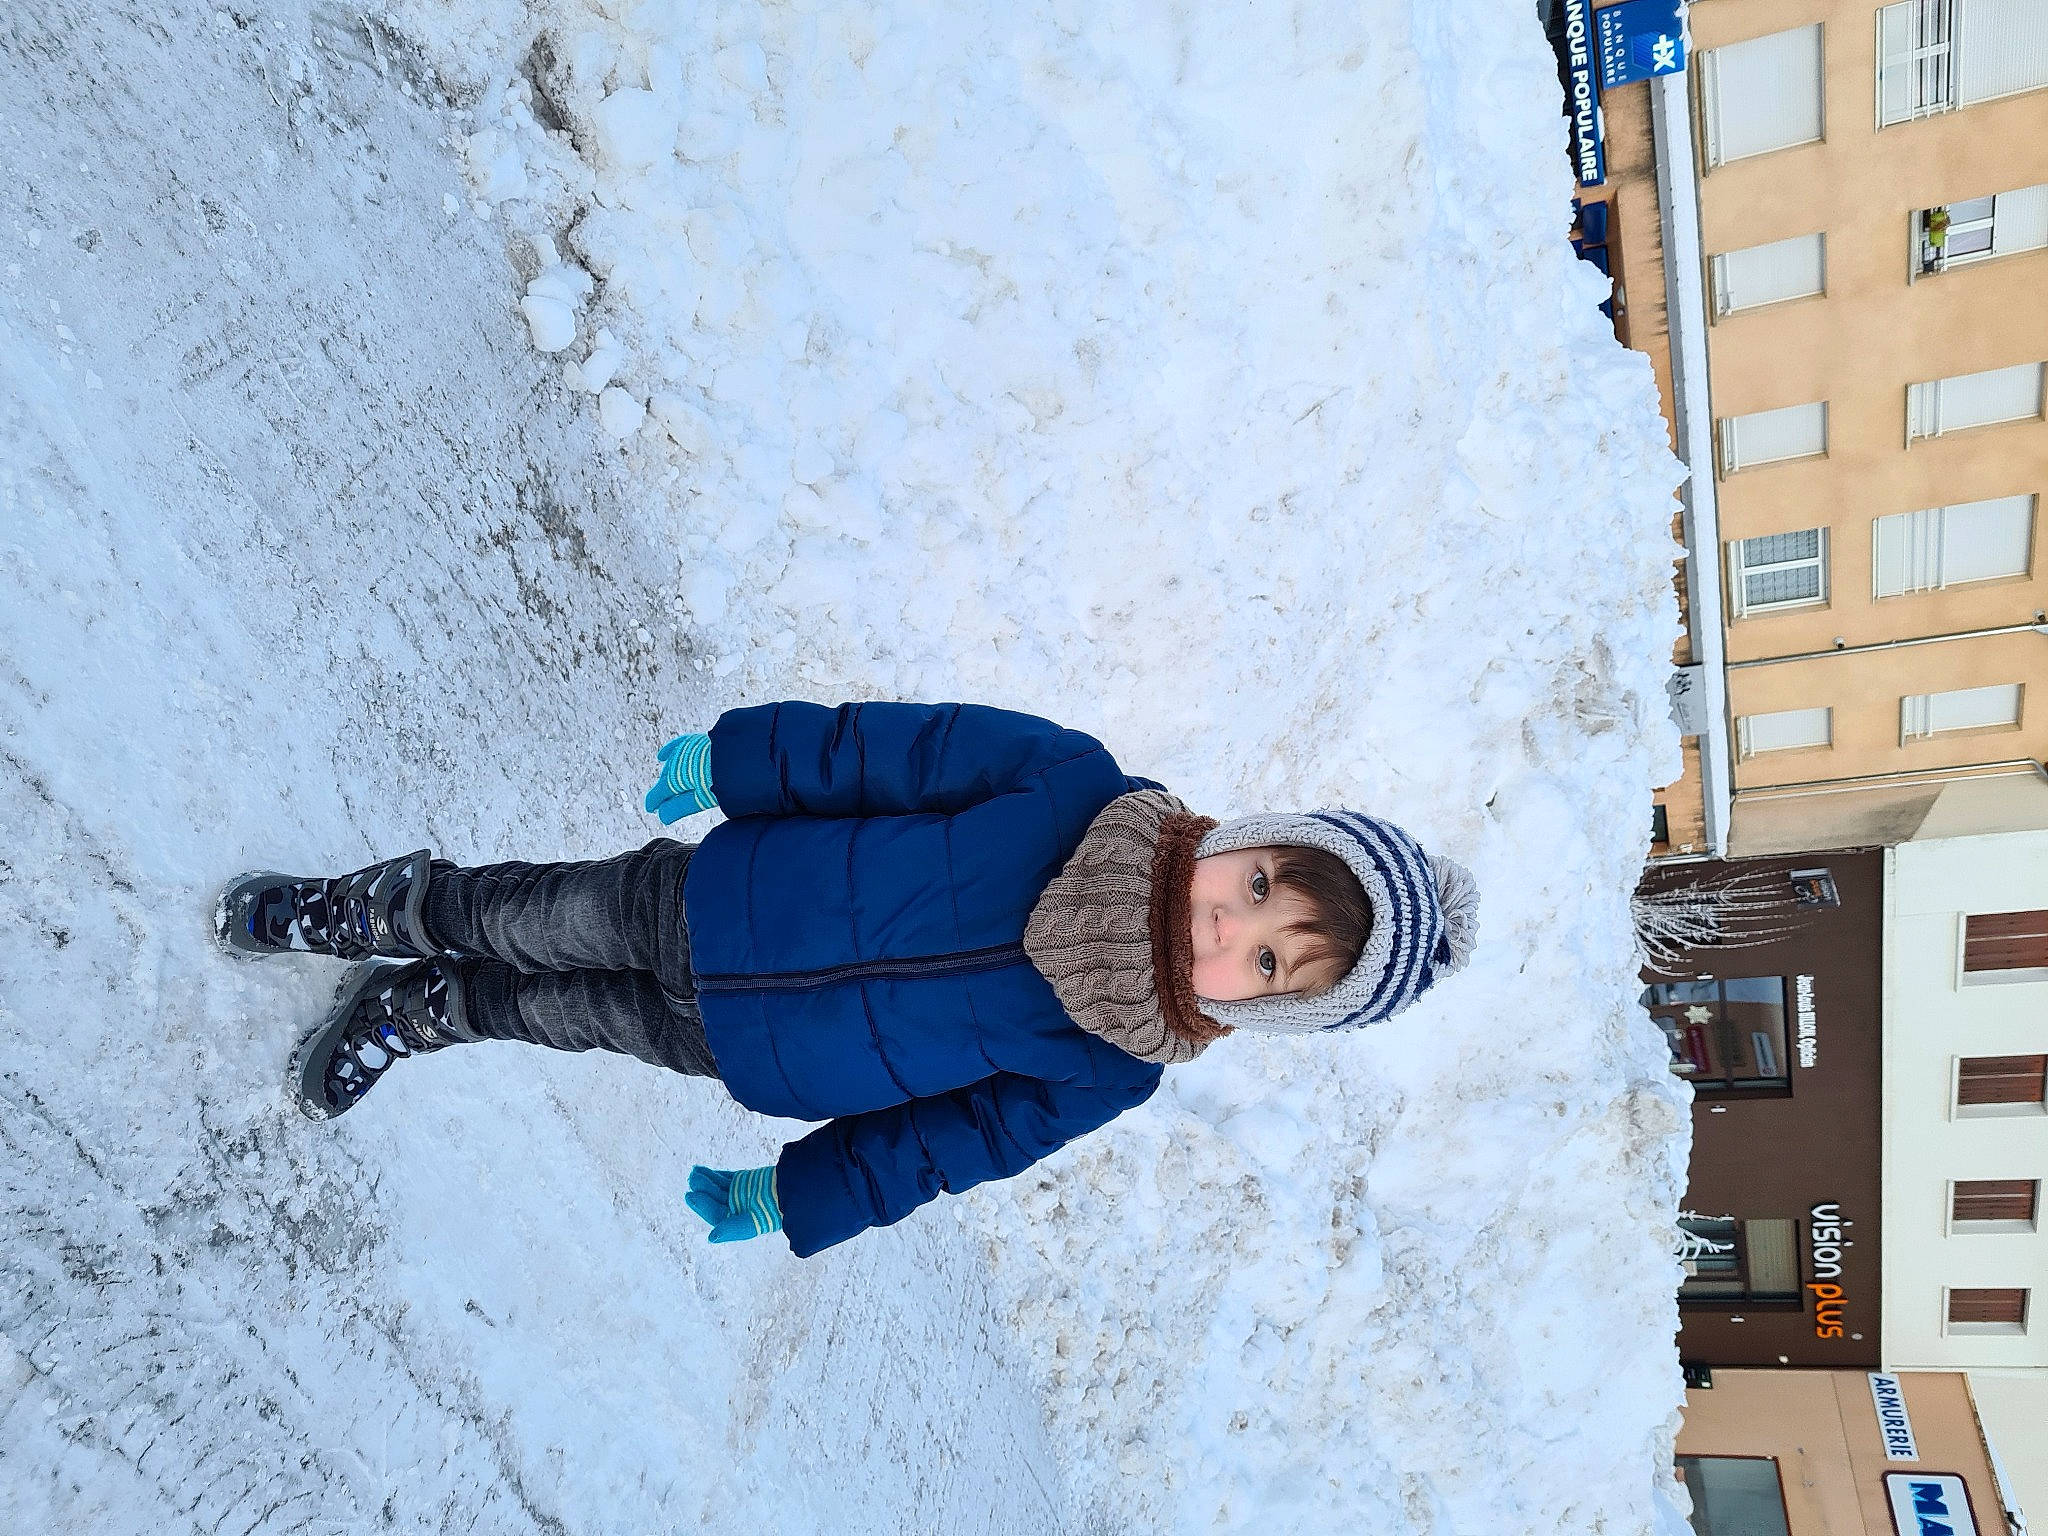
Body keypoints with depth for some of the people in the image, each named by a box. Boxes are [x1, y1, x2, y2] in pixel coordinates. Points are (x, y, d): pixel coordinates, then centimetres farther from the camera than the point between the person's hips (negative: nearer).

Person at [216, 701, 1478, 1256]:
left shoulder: (1103, 1072, -19)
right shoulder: (1075, 786, -24)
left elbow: (958, 1131, -7)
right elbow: (897, 748, -14)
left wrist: (793, 1201, -1)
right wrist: (730, 760, -6)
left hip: (744, 1054, 0)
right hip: (709, 901, 0)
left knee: (538, 1016, 14)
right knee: (510, 921, 13)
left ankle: (416, 1013, 47)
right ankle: (368, 909, 46)